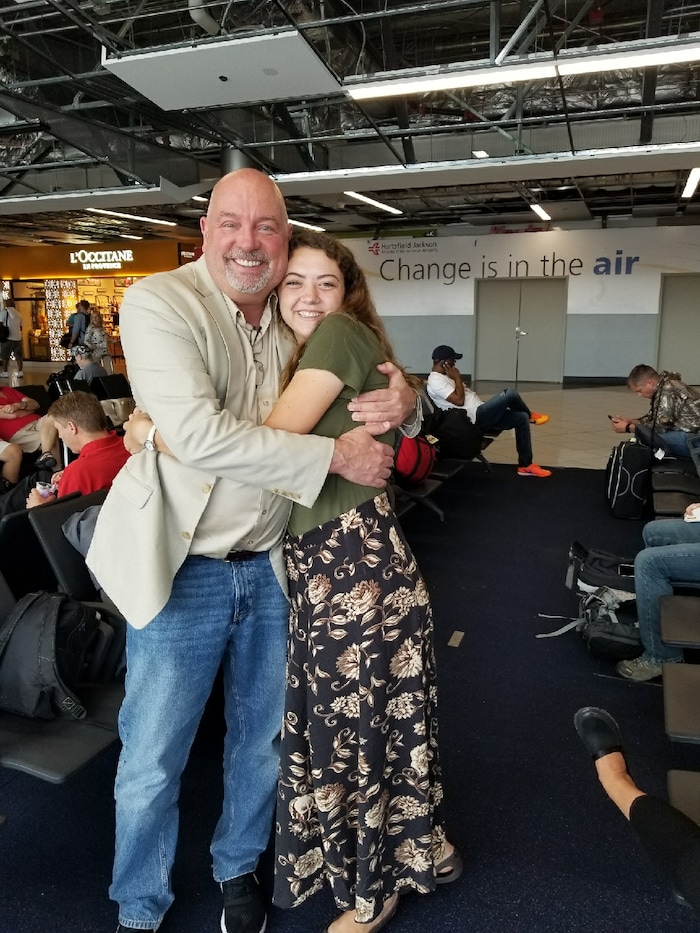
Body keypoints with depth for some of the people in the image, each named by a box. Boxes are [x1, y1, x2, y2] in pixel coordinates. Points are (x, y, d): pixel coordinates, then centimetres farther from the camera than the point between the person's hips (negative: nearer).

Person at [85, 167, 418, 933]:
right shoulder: (159, 302, -12)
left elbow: (368, 393, 14)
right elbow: (200, 435, -25)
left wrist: (404, 401, -11)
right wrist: (336, 455, -23)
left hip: (270, 566, 5)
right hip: (183, 570, -4)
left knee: (262, 738, 21)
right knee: (152, 761, 11)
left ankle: (237, 868, 48)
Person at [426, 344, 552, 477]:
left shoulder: (442, 377, 20)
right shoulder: (436, 381, -13)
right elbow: (459, 400, -20)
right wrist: (457, 377, -10)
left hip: (480, 415, 11)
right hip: (476, 418, -11)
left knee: (521, 418, 4)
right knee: (510, 394, -18)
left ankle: (525, 465, 9)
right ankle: (530, 415, 18)